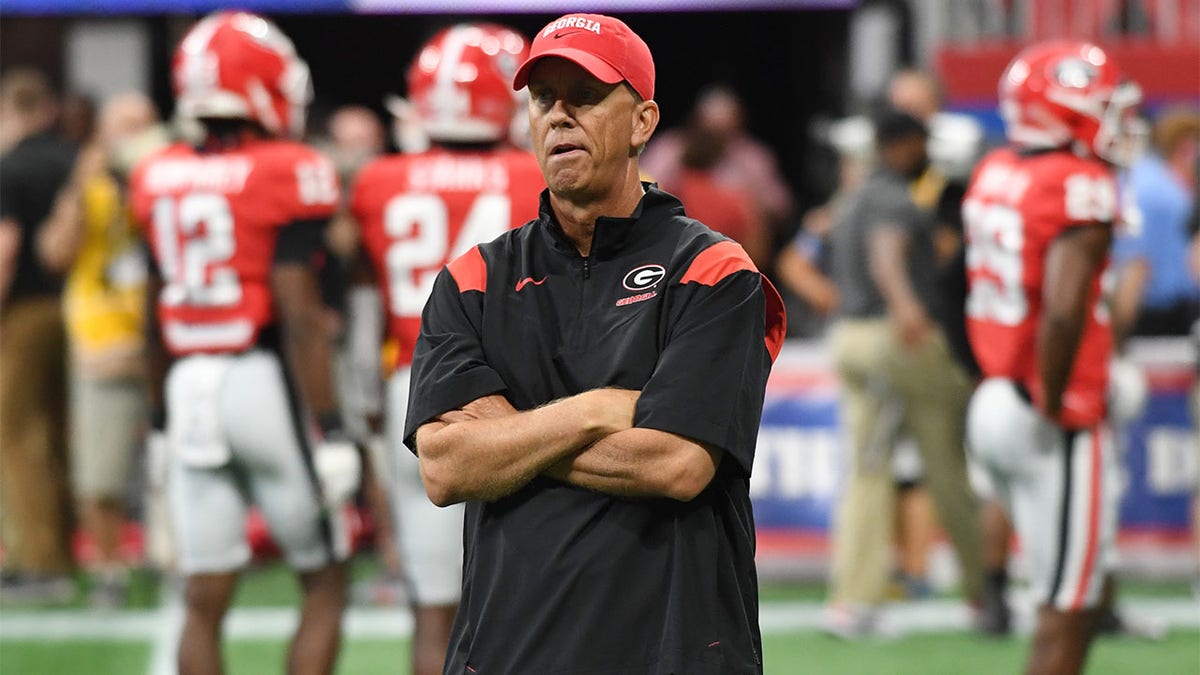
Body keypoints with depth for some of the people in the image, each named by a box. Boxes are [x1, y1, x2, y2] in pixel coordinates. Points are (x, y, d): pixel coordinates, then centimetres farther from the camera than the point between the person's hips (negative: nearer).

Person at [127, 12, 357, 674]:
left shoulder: (161, 179, 7)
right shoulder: (287, 176, -10)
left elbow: (156, 315, 14)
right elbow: (300, 315, -14)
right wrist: (328, 430, -11)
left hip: (190, 388, 5)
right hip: (267, 380, -5)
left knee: (204, 600, 6)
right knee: (324, 585, 9)